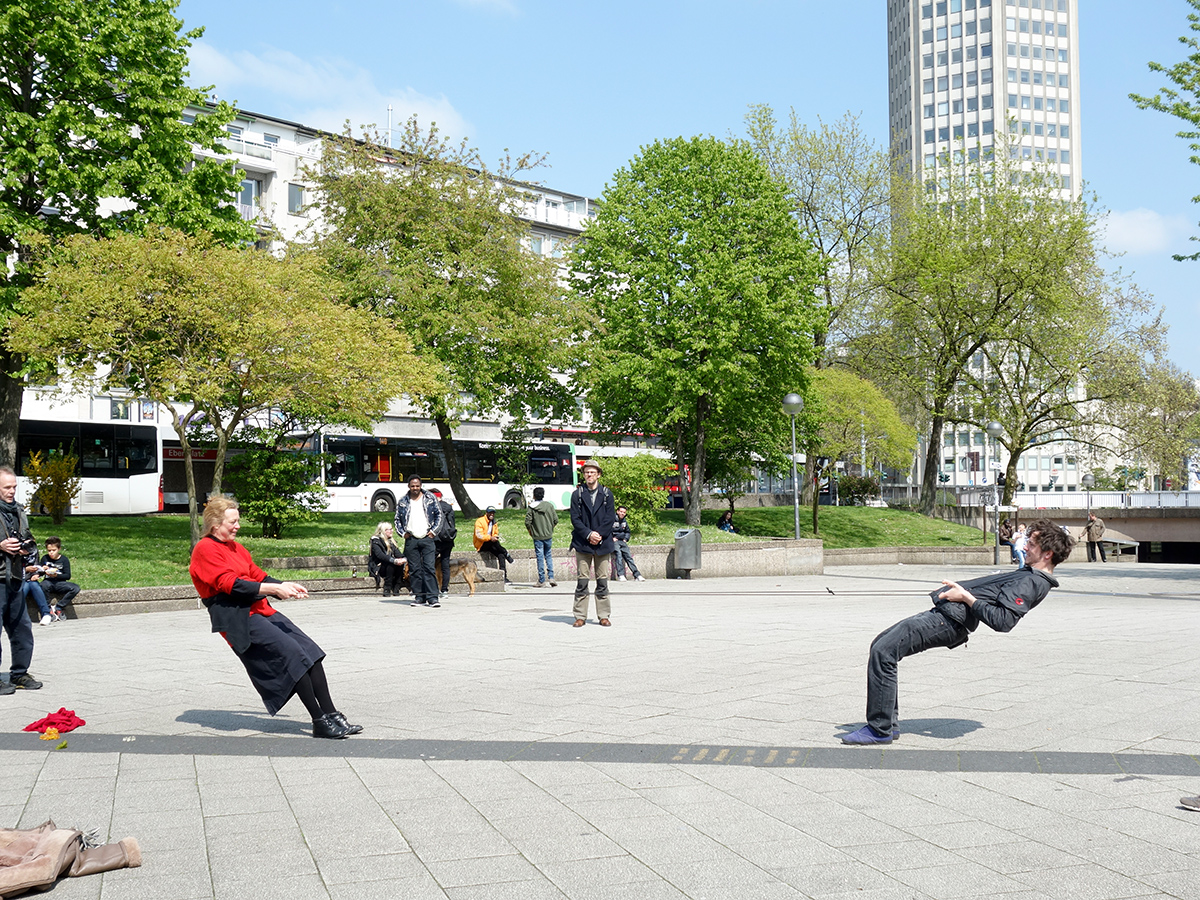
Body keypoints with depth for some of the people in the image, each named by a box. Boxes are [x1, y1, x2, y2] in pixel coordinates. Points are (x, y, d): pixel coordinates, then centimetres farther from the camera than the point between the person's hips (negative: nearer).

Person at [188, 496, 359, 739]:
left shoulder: (235, 547, 22)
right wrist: (274, 589, -18)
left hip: (261, 610, 9)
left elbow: (259, 576, 23)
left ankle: (331, 715, -7)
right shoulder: (205, 549, -5)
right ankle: (320, 722, -15)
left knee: (310, 650, -6)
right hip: (237, 619, -9)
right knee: (292, 653, -20)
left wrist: (286, 586, 5)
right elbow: (230, 585, -16)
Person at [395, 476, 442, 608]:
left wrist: (433, 530, 0)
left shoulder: (430, 498, 6)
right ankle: (419, 597, 9)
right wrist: (402, 533, 2)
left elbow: (439, 515, 9)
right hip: (411, 539, 2)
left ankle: (432, 597, -11)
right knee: (414, 570, 3)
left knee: (429, 567, -9)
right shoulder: (402, 502, 9)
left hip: (427, 538, -2)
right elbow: (397, 519, 15)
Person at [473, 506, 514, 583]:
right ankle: (507, 554, -16)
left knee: (501, 555, -20)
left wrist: (495, 537, -5)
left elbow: (496, 533, 20)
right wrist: (490, 538, -28)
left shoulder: (494, 523, 14)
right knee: (494, 543, -36)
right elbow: (479, 535, -18)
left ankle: (504, 577, -23)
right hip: (481, 545, -6)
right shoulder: (480, 521, -9)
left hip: (490, 545, 6)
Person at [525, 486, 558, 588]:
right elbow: (556, 520, 1)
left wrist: (530, 531, 8)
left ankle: (541, 581, 4)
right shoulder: (549, 505, -1)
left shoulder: (531, 508, -8)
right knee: (549, 556, 14)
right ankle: (551, 577, 3)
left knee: (540, 558, 2)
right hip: (548, 535, 2)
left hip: (537, 536, -2)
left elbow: (527, 522, -11)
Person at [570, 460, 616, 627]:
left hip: (603, 543, 1)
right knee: (582, 581, -1)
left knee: (602, 580, 4)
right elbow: (575, 519, -1)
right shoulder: (577, 494, 5)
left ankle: (603, 615, 11)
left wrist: (599, 535, -10)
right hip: (583, 544, -1)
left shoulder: (607, 494, 7)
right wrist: (588, 534, -13)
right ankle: (580, 616, 4)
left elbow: (610, 518, 2)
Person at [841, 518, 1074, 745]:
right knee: (881, 645, 13)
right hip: (944, 612, 11)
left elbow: (1003, 621, -26)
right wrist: (959, 589, 18)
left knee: (883, 652, -16)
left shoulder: (1033, 583, -14)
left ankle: (879, 730, -8)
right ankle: (888, 724, 16)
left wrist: (966, 597, -17)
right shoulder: (1030, 575, 16)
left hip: (950, 620, -11)